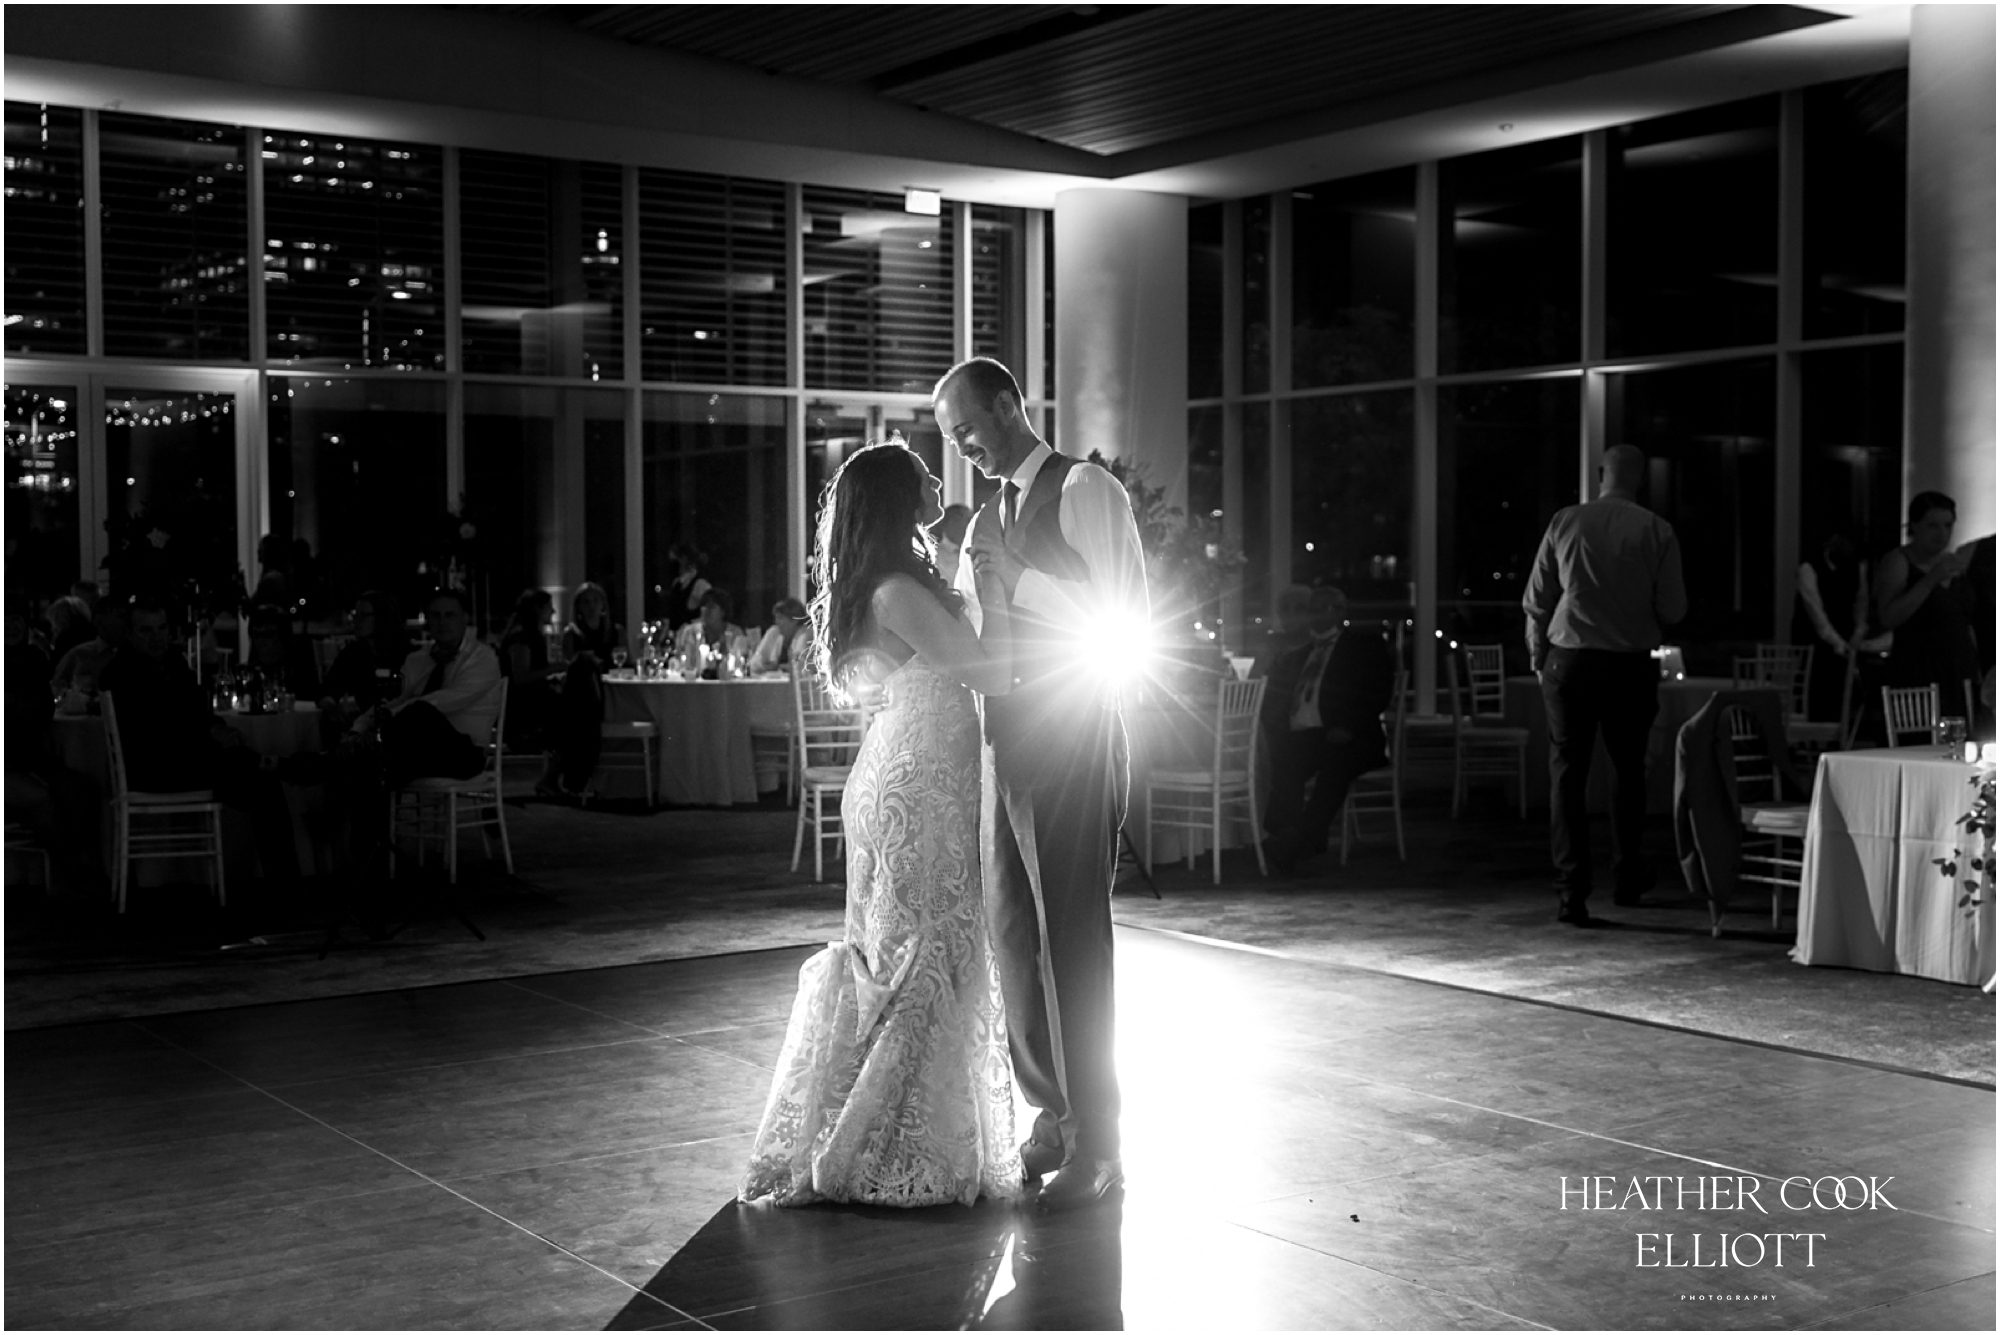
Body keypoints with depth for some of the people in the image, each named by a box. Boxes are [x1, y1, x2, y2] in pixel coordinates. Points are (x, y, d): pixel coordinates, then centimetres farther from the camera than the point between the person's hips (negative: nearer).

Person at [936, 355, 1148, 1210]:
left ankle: (1095, 1145, -1)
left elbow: (1126, 618, -11)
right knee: (1013, 933, 8)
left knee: (1072, 938, -7)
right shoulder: (985, 521, 20)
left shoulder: (1086, 492, -4)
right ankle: (1051, 1114, 19)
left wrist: (1014, 578, -13)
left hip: (1072, 732, -8)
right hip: (1005, 736, 8)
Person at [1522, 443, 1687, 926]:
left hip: (1569, 661, 0)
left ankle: (1572, 891, -4)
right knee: (1629, 769, 19)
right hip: (1631, 665, 1)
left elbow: (1536, 601, 2)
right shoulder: (1657, 531, -4)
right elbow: (1672, 610, -4)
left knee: (1567, 773, 2)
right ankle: (1628, 876, 30)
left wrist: (1537, 654, 17)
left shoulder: (1566, 522, -1)